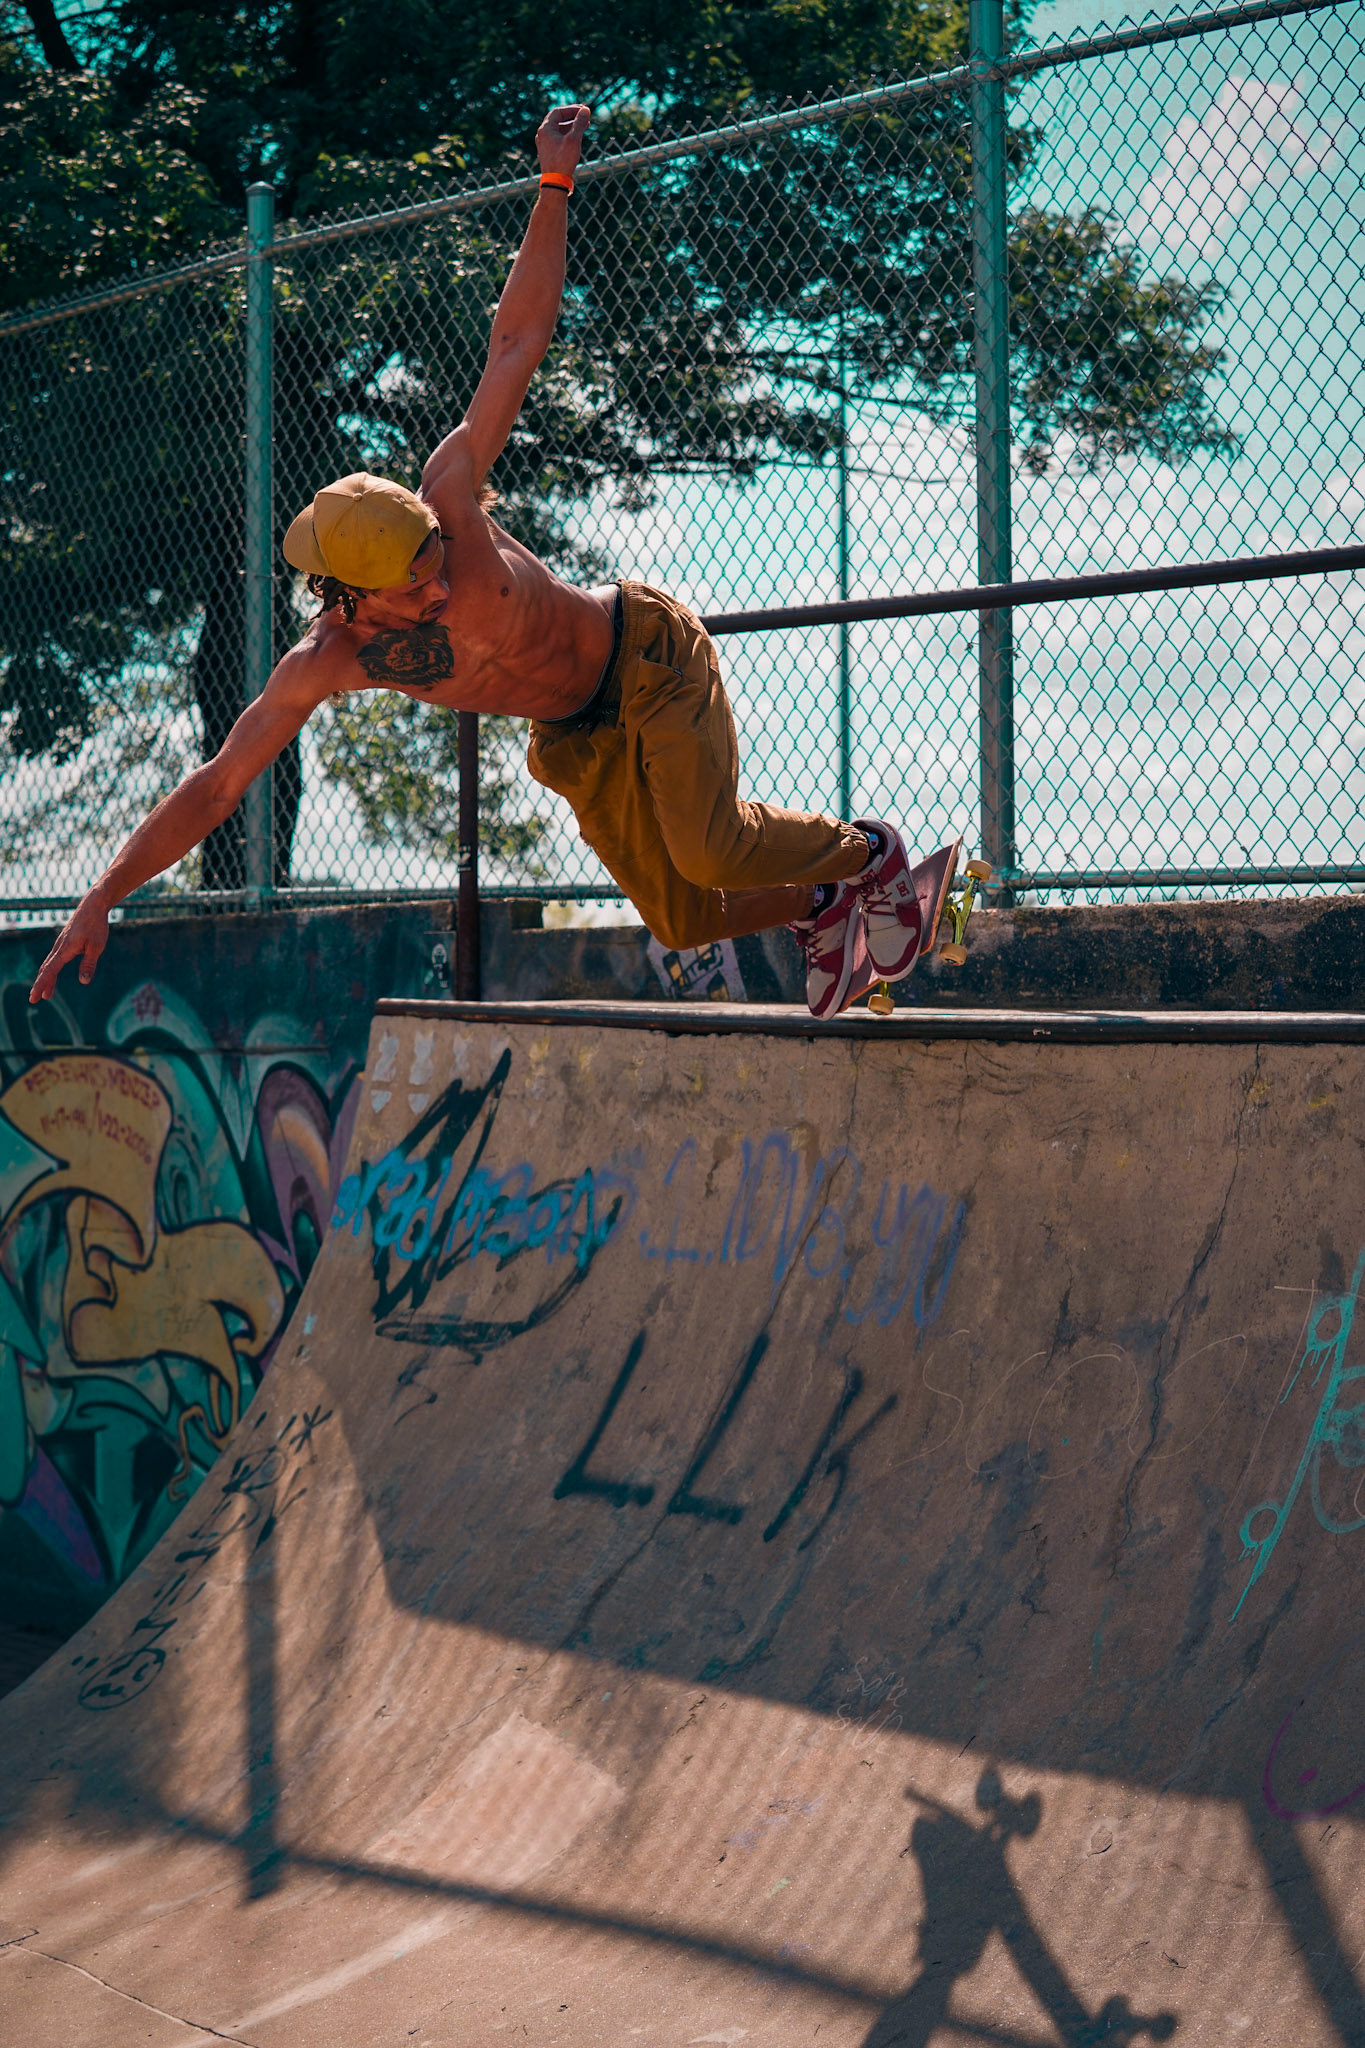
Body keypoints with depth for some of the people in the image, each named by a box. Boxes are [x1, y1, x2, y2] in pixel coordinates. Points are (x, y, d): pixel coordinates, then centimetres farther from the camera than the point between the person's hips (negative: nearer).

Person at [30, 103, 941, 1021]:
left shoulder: (446, 506, -28)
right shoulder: (324, 666, -21)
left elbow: (517, 341, -22)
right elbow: (215, 787, -16)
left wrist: (555, 186, -23)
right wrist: (104, 897, -21)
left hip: (647, 648, -4)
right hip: (578, 736, 4)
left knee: (712, 851, -21)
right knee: (683, 918, 3)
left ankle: (868, 851, 5)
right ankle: (817, 903, 28)